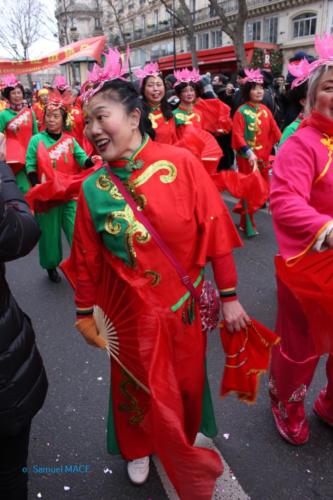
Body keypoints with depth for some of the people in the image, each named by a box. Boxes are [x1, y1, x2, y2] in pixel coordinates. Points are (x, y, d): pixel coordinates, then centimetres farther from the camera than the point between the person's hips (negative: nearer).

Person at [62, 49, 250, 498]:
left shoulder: (181, 163, -15)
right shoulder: (93, 188, -10)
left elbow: (215, 230, -10)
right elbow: (86, 260, -2)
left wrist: (229, 296, -6)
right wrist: (85, 314, 7)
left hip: (183, 306, 0)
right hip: (130, 313, 0)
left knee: (186, 383, 21)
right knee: (141, 388, 20)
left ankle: (182, 442, 55)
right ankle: (140, 448, 53)